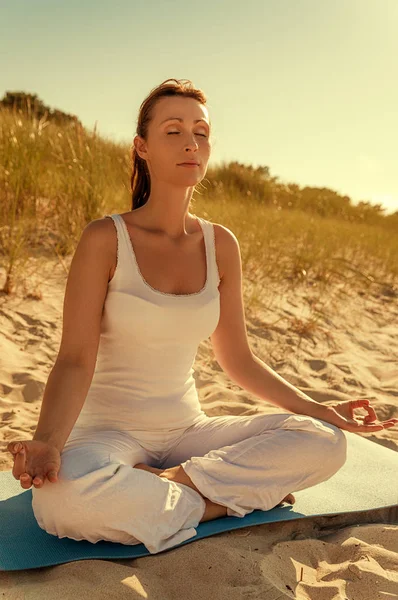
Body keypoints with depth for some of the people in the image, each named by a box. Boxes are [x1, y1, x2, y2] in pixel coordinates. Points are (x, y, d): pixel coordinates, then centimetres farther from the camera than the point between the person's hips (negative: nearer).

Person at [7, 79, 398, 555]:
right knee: (63, 495, -38)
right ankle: (220, 501, -15)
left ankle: (169, 480, -13)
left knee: (325, 443, -12)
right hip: (111, 431, -3)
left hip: (187, 429, 4)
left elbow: (238, 360, 7)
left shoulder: (220, 245, 2)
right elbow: (75, 360, -16)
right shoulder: (106, 239, -11)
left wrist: (317, 409, 2)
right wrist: (47, 442, -34)